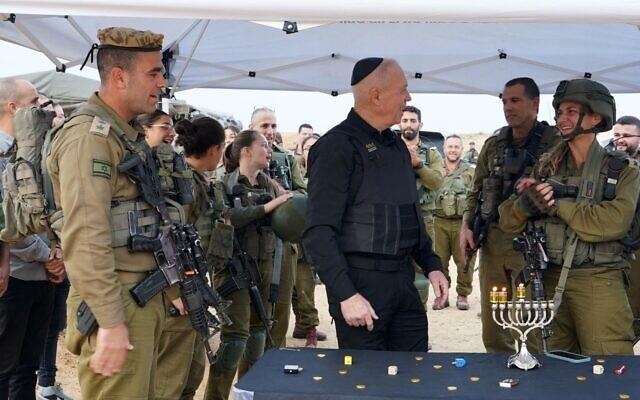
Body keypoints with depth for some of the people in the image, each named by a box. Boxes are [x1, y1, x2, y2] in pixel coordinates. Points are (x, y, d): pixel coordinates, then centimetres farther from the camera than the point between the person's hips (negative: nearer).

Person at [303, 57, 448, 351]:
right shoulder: (337, 147, -11)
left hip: (403, 280, 8)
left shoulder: (397, 146, 14)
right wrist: (345, 294, -22)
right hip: (361, 282, -7)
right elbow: (319, 232, -17)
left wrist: (431, 266, 14)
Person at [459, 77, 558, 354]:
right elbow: (476, 192, 17)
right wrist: (466, 226, 5)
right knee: (492, 330, 12)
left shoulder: (555, 143, -2)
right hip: (492, 241, 5)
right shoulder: (493, 145, 13)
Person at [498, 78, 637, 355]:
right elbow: (508, 222, 6)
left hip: (598, 281, -3)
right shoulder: (546, 166, 10)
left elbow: (615, 222, -17)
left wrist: (557, 205, -14)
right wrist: (525, 202, -15)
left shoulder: (623, 171, 1)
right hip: (549, 279, 4)